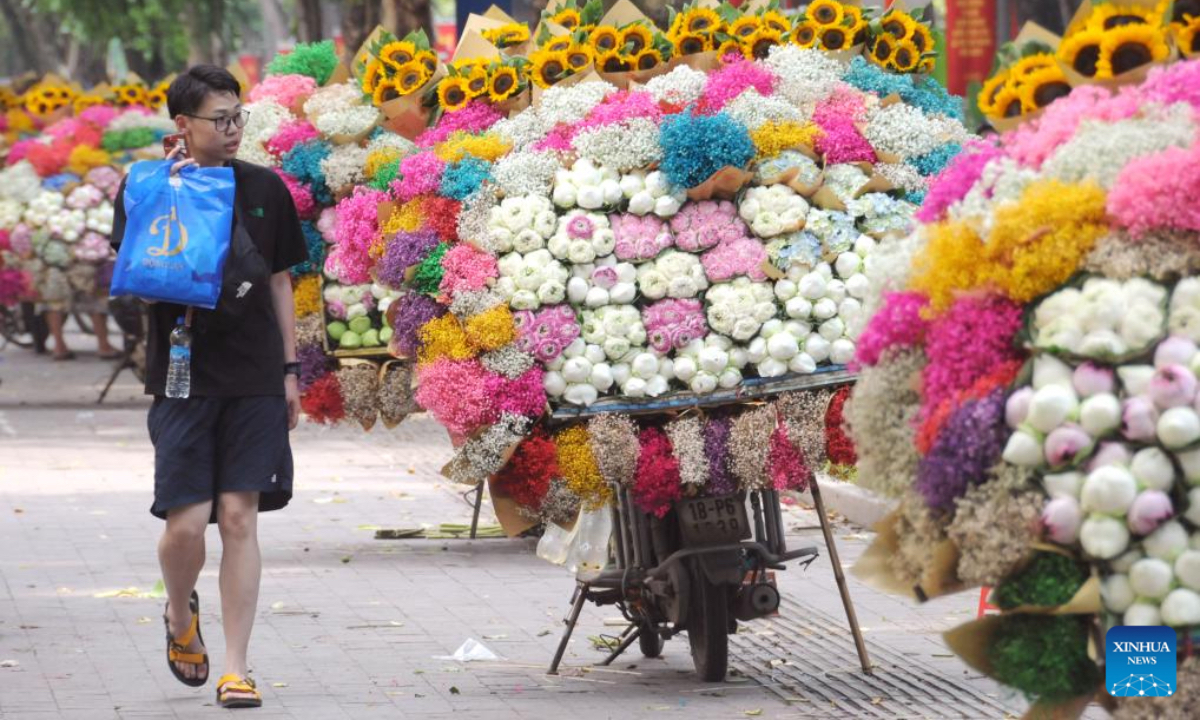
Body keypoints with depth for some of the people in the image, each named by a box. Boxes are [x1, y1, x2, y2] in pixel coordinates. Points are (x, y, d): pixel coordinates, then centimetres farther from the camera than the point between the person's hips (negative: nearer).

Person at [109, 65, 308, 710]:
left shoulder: (264, 189, 9)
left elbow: (280, 283, 15)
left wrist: (289, 370, 11)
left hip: (255, 378, 2)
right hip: (184, 373, -2)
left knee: (240, 517, -2)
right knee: (186, 521, -7)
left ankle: (235, 668, 3)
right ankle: (180, 615, 26)